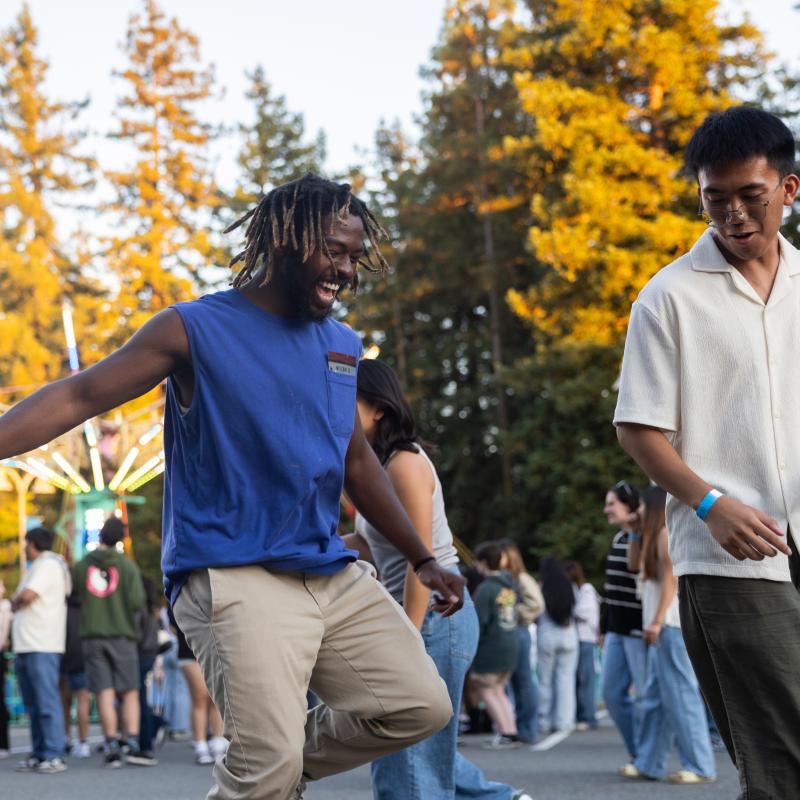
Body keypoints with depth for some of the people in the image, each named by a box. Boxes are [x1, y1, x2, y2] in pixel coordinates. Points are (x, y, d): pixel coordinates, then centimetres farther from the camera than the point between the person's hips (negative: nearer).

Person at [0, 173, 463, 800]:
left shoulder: (342, 345, 14)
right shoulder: (197, 330, -5)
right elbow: (81, 397, -10)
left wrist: (422, 560, 24)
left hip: (335, 576, 7)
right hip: (236, 578, -7)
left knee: (422, 706, 1)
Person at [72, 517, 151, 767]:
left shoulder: (81, 566, 6)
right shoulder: (127, 565, -2)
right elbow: (137, 602, -11)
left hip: (92, 636, 2)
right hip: (122, 634, -2)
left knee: (104, 693, 0)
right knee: (129, 692, 2)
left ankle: (112, 746, -4)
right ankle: (132, 744, -9)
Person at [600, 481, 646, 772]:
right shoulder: (618, 539, 13)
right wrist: (604, 628, 21)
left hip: (638, 630, -9)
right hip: (617, 630, 9)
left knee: (643, 694, -3)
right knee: (612, 691, 10)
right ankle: (638, 755, 19)